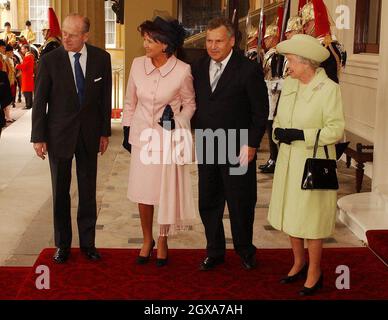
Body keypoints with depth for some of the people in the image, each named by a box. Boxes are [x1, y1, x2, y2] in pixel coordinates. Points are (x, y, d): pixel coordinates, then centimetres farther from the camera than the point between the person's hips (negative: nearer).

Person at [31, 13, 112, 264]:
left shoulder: (101, 58, -3)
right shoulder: (50, 60, -9)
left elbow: (106, 96, 4)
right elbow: (40, 101, -6)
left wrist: (105, 131, 4)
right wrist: (38, 137, -7)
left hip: (89, 134, 1)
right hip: (59, 134, -1)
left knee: (88, 191, 9)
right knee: (61, 192, 9)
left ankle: (88, 242, 22)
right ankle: (63, 244, 23)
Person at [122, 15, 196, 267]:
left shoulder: (182, 71, -14)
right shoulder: (138, 64, -4)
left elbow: (189, 104, 0)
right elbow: (130, 101, 8)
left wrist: (178, 121, -17)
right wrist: (127, 130, 10)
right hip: (142, 136, 3)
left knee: (165, 192, 8)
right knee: (142, 192, 9)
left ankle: (163, 242, 26)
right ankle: (147, 240, 28)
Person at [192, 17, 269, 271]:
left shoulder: (249, 70, -10)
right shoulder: (198, 68, 5)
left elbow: (261, 111, -7)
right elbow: (195, 104, 9)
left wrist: (251, 145, -11)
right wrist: (196, 134, -2)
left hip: (238, 150, -4)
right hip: (206, 148, 5)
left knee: (240, 205, 8)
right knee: (208, 204, 12)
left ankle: (245, 251, 30)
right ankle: (215, 252, 29)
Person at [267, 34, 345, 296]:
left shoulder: (329, 89, -13)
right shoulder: (289, 84, 6)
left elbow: (336, 130, -15)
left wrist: (302, 135, -22)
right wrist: (278, 131, -7)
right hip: (289, 160, 7)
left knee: (311, 220, 3)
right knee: (291, 215, 15)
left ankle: (314, 274, 20)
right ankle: (299, 263, 35)